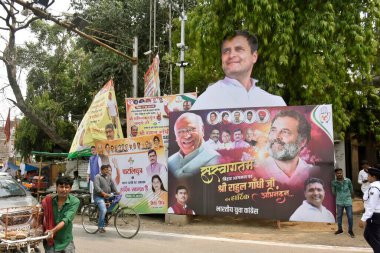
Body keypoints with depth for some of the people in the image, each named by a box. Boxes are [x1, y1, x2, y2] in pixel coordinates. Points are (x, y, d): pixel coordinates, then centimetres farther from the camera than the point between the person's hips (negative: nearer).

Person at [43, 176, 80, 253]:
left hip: (66, 240, -1)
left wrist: (53, 230, -36)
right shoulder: (49, 200, -7)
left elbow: (66, 219, -24)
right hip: (51, 241, 1)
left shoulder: (74, 201, -13)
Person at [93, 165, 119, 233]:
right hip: (99, 196, -7)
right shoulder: (98, 177, -7)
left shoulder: (108, 176, 16)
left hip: (107, 196, 8)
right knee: (103, 210, -27)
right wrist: (103, 193, -36)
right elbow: (96, 187, -21)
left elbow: (113, 185, 9)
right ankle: (100, 227, -11)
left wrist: (116, 192, -9)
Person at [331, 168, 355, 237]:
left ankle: (350, 230, 20)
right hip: (339, 202, 1)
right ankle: (340, 229, 32)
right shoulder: (334, 182, -10)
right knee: (339, 216, 13)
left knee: (350, 216, 2)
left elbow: (351, 189, 5)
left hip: (348, 201, -1)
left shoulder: (348, 180, -11)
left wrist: (352, 196, 15)